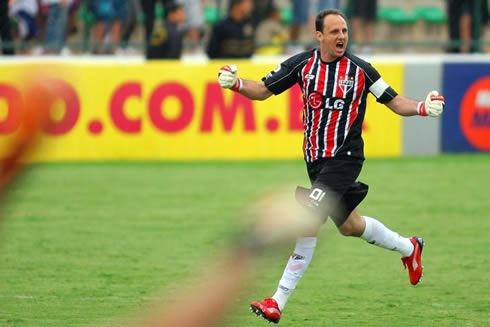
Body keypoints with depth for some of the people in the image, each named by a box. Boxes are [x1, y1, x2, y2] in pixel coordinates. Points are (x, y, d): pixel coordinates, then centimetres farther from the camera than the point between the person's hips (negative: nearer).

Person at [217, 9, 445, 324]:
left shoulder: (360, 69, -8)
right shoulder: (302, 64, 0)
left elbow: (394, 101, 0)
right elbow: (263, 90, 5)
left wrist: (423, 108, -18)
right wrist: (236, 83, -14)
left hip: (345, 158, -5)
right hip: (316, 158, 5)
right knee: (349, 225, 19)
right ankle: (408, 247, 47)